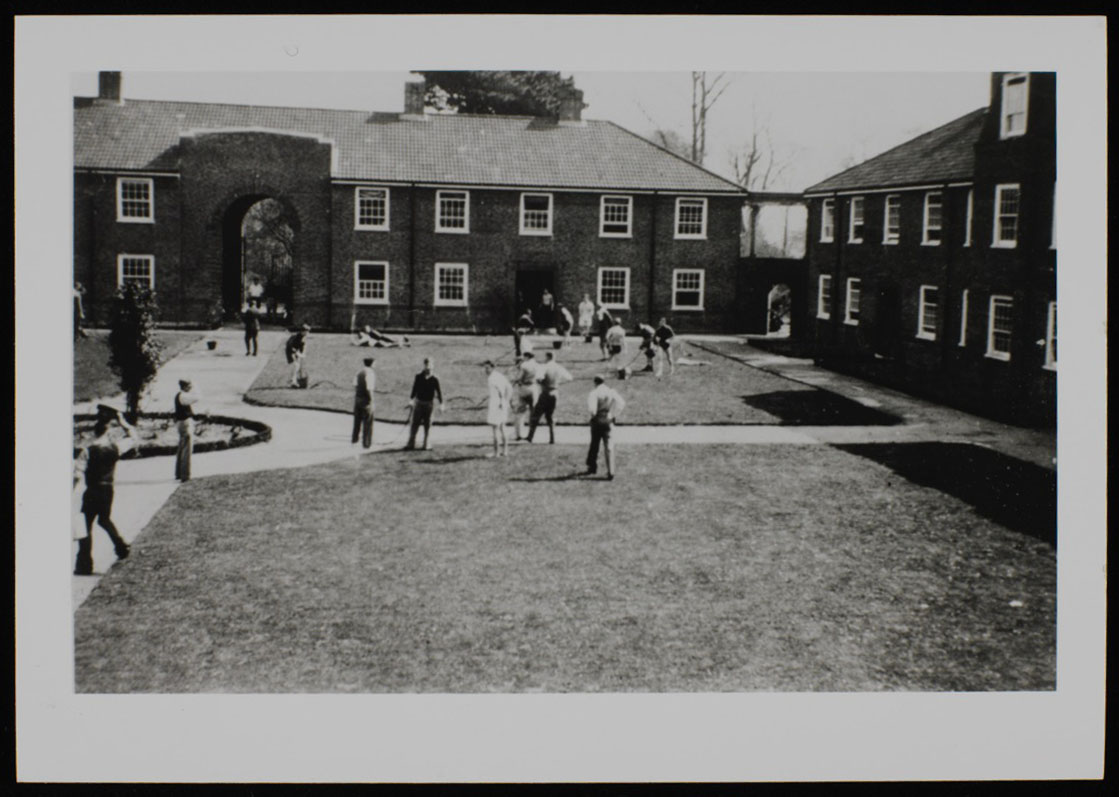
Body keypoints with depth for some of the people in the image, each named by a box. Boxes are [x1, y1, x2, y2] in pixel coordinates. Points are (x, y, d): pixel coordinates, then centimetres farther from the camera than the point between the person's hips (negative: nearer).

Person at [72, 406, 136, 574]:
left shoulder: (88, 450, -13)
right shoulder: (115, 447, -2)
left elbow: (77, 474, -16)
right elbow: (133, 438, 17)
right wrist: (123, 422, 17)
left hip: (92, 491, -5)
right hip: (108, 490, 5)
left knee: (86, 525, 3)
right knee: (105, 519, 28)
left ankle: (84, 565, 3)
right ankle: (120, 545, 11)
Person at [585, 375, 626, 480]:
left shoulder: (594, 393, -6)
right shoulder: (612, 392, 3)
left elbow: (590, 405, -25)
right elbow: (622, 403, -8)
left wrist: (593, 414, -9)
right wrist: (614, 415, -3)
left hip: (597, 421, -1)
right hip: (608, 421, 1)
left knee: (594, 445, 16)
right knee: (609, 447, 1)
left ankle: (592, 467, 27)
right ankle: (610, 472, -7)